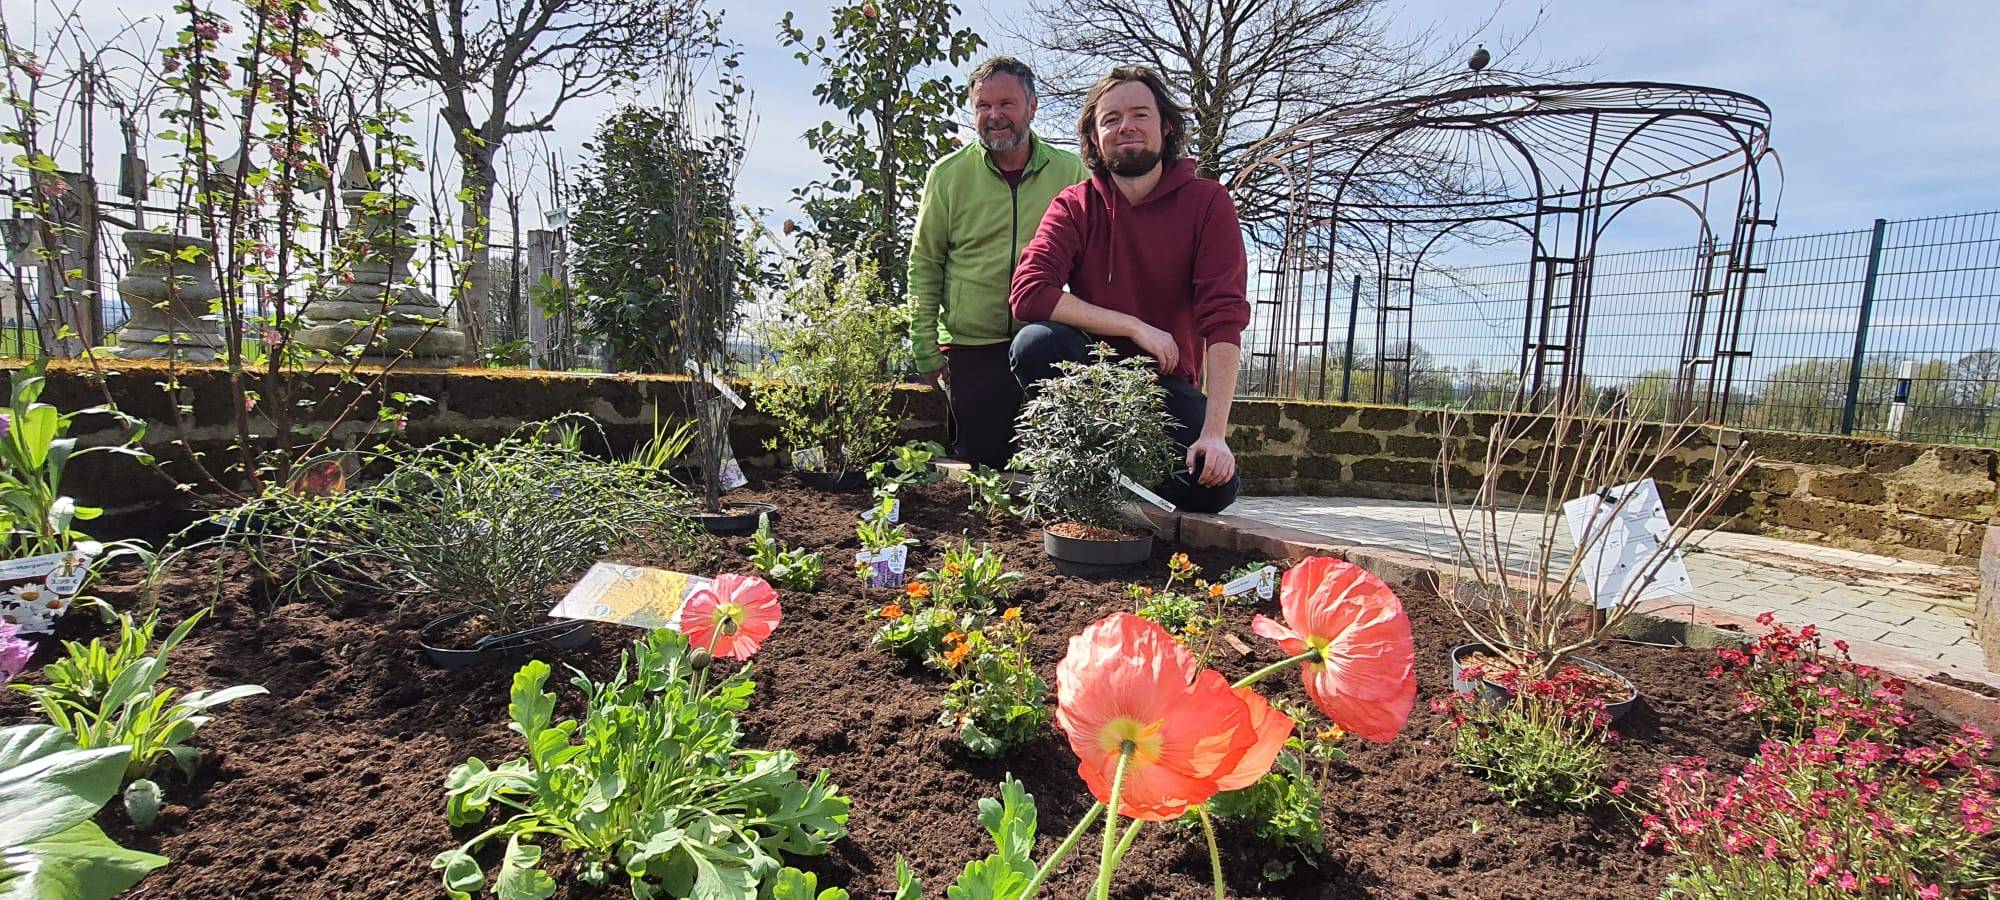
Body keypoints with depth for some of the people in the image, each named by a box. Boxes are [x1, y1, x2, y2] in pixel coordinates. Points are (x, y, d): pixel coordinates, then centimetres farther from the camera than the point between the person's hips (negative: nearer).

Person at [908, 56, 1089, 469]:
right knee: (978, 463, 2)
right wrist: (926, 349, 1)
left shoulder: (1071, 172, 4)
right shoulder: (947, 174, 2)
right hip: (971, 349, -1)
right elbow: (924, 264, 5)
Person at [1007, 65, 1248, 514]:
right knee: (1034, 341, -31)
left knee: (1214, 486, -24)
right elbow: (1028, 293, -19)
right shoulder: (1075, 206, -3)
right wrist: (1136, 327, -24)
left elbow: (1224, 317, -17)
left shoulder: (1207, 202, -7)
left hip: (1166, 383, 0)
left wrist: (1214, 432, -26)